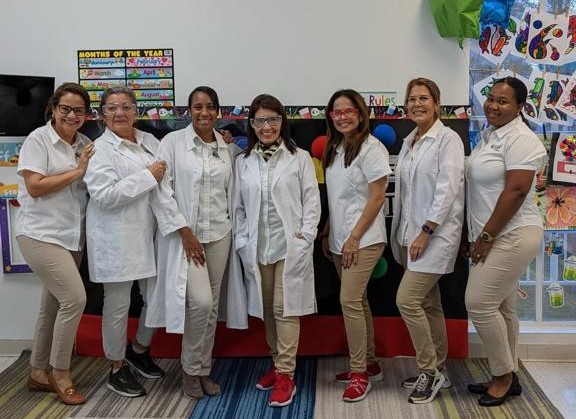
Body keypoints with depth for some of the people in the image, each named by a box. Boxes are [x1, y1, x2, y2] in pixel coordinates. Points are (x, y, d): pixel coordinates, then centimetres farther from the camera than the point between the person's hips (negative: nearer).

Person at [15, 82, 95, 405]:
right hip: (41, 234, -7)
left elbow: (91, 184, 16)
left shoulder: (85, 144, 10)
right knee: (75, 298, -14)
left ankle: (39, 373, 28)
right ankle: (60, 373, 4)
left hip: (72, 236, 7)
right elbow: (35, 187, -15)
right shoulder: (38, 139, -8)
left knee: (53, 305, 13)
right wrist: (77, 171, -14)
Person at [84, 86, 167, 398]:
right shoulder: (100, 149, -7)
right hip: (116, 240, -6)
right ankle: (117, 369, 24)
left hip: (149, 235, 6)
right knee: (118, 305, 5)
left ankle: (139, 349, 38)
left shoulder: (150, 141, 11)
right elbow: (104, 196, -18)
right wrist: (147, 176, -18)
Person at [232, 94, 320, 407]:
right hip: (256, 248, 3)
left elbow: (312, 202, -1)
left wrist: (304, 239, -9)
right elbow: (238, 207, 8)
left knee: (285, 309, -2)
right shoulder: (243, 162, 8)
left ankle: (285, 375, 5)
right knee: (267, 310, 12)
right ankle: (277, 363, 28)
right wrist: (242, 242, 1)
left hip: (291, 246, -3)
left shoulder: (300, 158, 0)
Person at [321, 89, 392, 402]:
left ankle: (359, 372, 2)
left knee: (349, 300, -11)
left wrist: (354, 238, -16)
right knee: (357, 300, 13)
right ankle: (370, 364, 25)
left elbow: (377, 198, -14)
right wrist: (327, 232, 11)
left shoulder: (370, 147, -11)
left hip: (363, 239, -7)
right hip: (339, 238, 7)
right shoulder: (334, 149, 11)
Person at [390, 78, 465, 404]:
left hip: (436, 233, -8)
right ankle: (436, 371, 24)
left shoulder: (448, 139, -9)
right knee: (429, 305, 13)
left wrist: (426, 231, -20)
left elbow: (447, 190, -17)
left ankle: (430, 370, 3)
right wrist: (404, 235, 12)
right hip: (413, 234, 8)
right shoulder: (409, 141, 13)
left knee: (407, 300, -12)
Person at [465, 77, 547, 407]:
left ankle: (504, 375, 9)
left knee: (480, 303, -9)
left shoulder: (519, 138, -14)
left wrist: (486, 236, -18)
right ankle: (507, 377, 23)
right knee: (502, 308, 13)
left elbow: (516, 192, -21)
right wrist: (480, 236, 15)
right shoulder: (490, 135, 14)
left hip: (512, 236, -9)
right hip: (495, 237, 9)